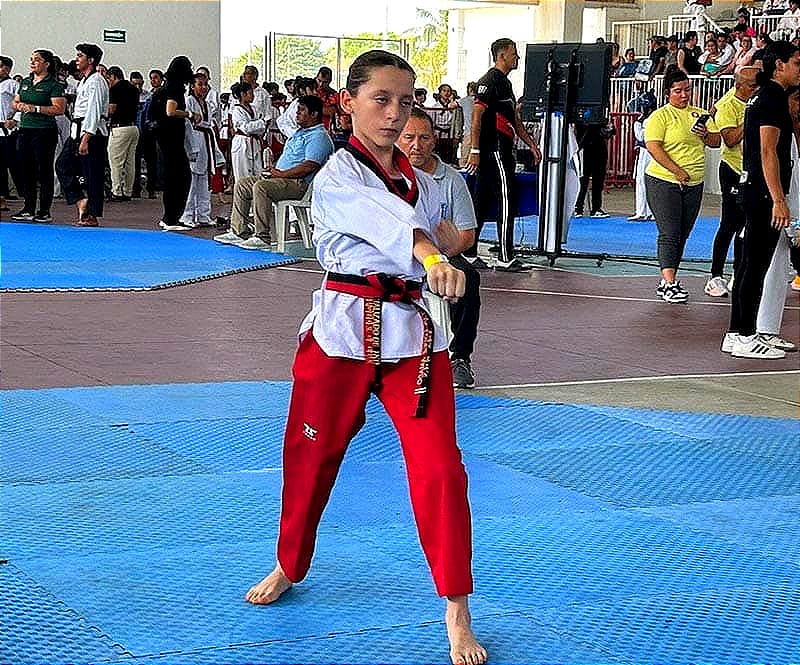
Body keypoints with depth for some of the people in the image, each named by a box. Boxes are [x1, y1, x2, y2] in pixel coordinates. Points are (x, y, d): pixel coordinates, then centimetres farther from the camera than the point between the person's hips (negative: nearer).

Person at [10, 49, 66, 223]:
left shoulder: (54, 85, -6)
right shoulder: (25, 82, 16)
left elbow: (59, 109, -14)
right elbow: (14, 103, 22)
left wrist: (36, 108, -18)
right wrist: (19, 106, -2)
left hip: (45, 132, -7)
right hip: (25, 130, 7)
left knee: (44, 171, -2)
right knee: (26, 170, 8)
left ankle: (44, 211, 3)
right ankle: (28, 209, 15)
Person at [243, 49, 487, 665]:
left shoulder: (422, 183, 11)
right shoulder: (337, 175, -9)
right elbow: (385, 222, -30)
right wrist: (433, 258, -46)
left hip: (414, 331, 3)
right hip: (343, 327, -3)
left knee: (438, 467, -7)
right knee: (311, 455, 11)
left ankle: (457, 613, 2)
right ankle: (290, 567, 38)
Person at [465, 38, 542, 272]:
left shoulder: (505, 82, 21)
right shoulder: (490, 81, -10)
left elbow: (515, 120, 26)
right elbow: (476, 116, -16)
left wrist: (532, 145, 22)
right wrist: (474, 151, -21)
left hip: (503, 151, 10)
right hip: (494, 150, -10)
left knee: (483, 202, 10)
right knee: (505, 201, -9)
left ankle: (468, 254, 12)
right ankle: (505, 258, -7)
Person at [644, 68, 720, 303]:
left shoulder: (700, 115, 14)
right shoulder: (660, 116, -4)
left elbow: (717, 142, 13)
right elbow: (653, 147, -14)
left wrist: (705, 135, -10)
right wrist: (677, 171, -20)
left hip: (694, 185, 6)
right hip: (663, 182, -6)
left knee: (682, 235, 8)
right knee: (669, 234, -12)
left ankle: (667, 282, 16)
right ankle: (669, 283, -17)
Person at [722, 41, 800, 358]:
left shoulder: (762, 97, 17)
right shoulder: (774, 99, -13)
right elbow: (768, 151, -20)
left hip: (753, 188, 10)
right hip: (764, 192, -10)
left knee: (750, 263, 11)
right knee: (755, 264, -7)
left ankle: (737, 334, 15)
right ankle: (743, 337, -4)